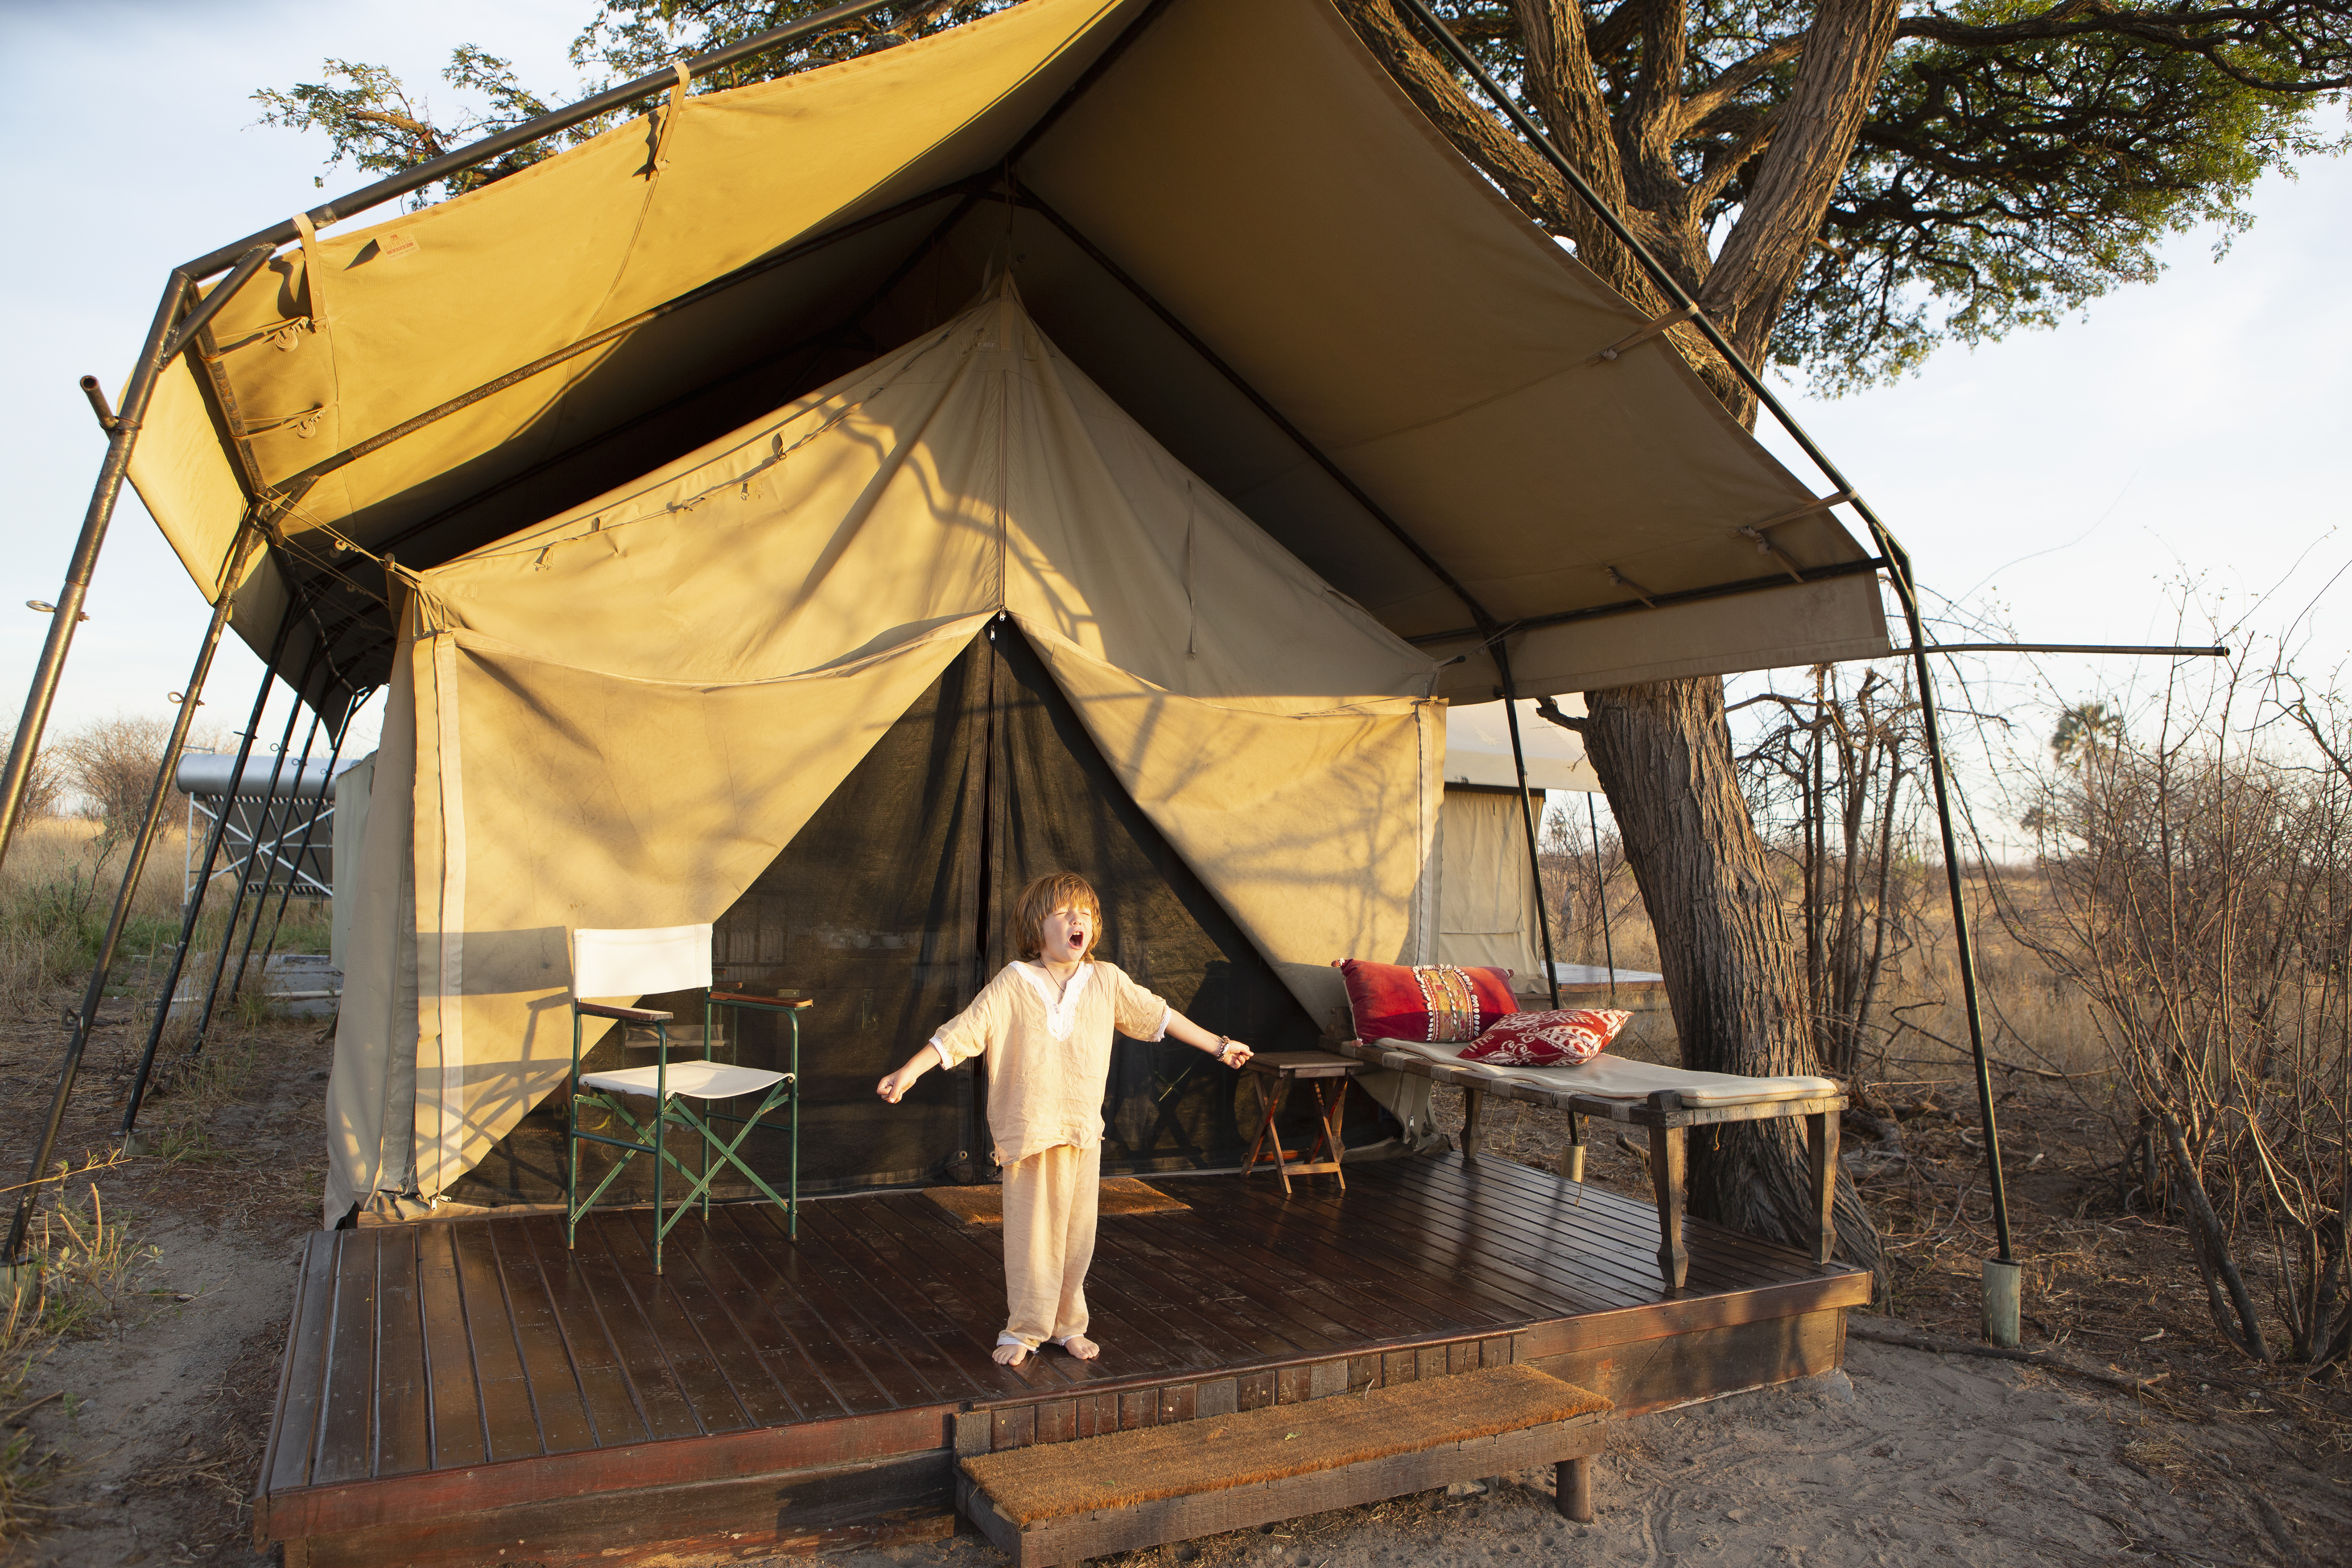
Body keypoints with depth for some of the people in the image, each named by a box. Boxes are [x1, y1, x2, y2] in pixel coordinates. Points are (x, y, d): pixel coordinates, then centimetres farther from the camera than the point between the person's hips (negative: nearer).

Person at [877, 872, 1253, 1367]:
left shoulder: (1107, 981, 2)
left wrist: (1219, 1046, 19)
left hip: (1084, 1131, 3)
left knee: (1077, 1232, 10)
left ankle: (1068, 1325, 27)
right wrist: (909, 1072, -19)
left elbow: (1159, 1015, 13)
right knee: (1031, 1232, 3)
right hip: (1029, 1131, -3)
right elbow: (962, 1032, -11)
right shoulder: (1013, 984, -8)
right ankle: (1023, 1330, 20)